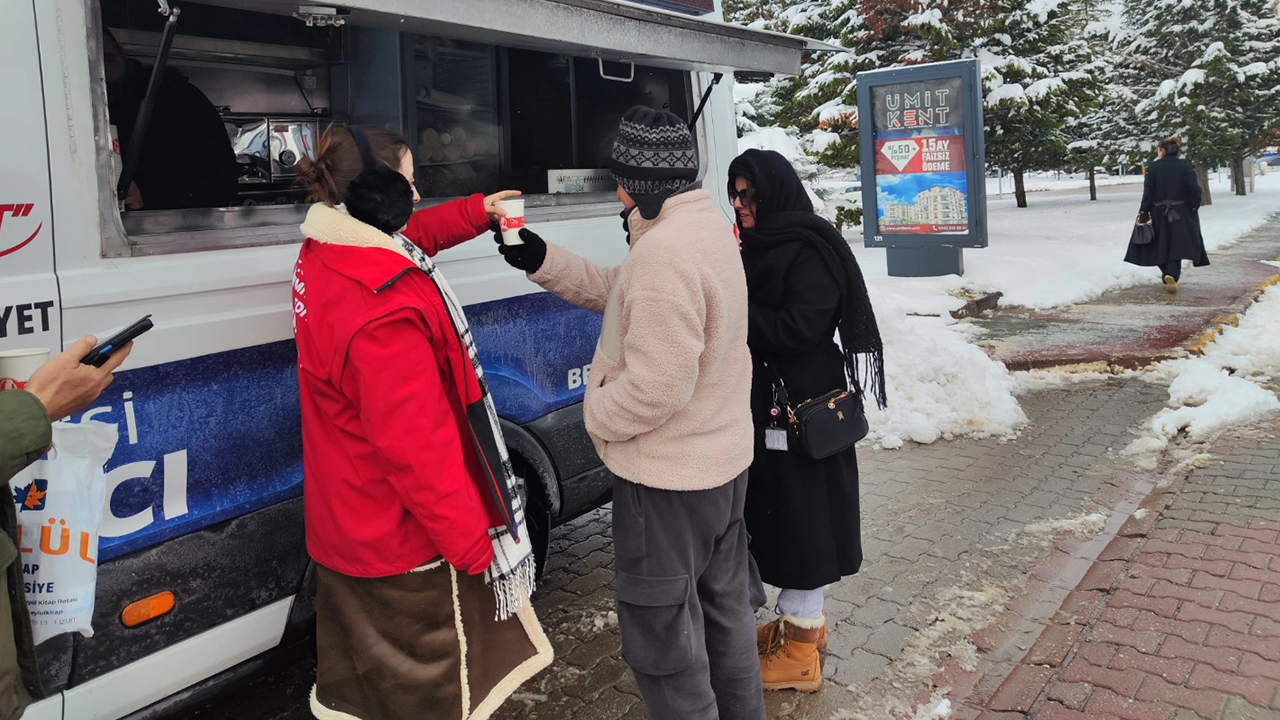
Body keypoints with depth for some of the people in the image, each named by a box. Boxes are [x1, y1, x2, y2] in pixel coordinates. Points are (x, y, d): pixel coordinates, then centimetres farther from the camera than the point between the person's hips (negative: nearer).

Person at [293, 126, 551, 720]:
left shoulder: (324, 255, -1)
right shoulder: (382, 312, -32)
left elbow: (410, 237, 21)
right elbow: (418, 448, -29)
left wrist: (477, 212, 14)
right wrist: (473, 545, -20)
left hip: (345, 528, 10)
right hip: (404, 547, -10)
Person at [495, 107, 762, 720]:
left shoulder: (663, 252, -29)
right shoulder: (708, 226, 4)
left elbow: (655, 386, -31)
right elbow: (618, 293, 10)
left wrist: (595, 413, -13)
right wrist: (542, 261, 3)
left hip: (667, 477, -11)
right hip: (723, 459, 11)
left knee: (661, 628, 8)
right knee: (722, 601, 26)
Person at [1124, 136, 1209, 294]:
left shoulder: (1154, 167, -6)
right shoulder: (1185, 166, -4)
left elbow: (1148, 192, -8)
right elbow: (1194, 190, -9)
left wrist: (1143, 214, -5)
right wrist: (1193, 209, 4)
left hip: (1159, 214, 0)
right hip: (1180, 215, 0)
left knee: (1161, 246, 15)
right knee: (1176, 247, 2)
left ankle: (1169, 275, 23)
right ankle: (1172, 275, -19)